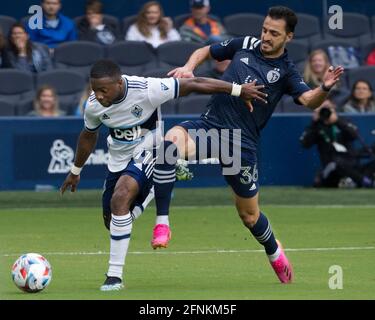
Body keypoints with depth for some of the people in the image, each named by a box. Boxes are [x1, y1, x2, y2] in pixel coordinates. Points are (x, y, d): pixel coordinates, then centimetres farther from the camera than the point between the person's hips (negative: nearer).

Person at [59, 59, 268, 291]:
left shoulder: (146, 90, -29)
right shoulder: (94, 106, -13)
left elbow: (193, 85, -21)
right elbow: (88, 136, 10)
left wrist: (237, 90, -17)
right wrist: (75, 171, 22)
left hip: (146, 154, -5)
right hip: (118, 159, 6)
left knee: (120, 197, -29)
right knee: (111, 221, 7)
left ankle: (115, 275, -28)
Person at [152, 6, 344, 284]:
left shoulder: (286, 71, -2)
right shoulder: (245, 45, 7)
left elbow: (309, 100, -18)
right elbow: (205, 52, 21)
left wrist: (325, 88, -40)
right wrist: (189, 68, 0)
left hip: (241, 145, -2)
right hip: (209, 125, 2)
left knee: (249, 214, 10)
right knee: (172, 141, -32)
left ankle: (274, 253, 46)